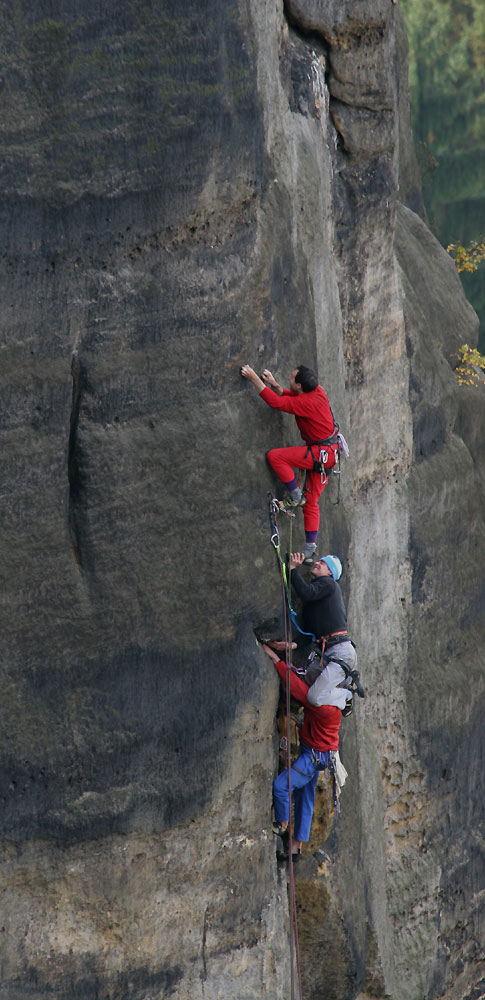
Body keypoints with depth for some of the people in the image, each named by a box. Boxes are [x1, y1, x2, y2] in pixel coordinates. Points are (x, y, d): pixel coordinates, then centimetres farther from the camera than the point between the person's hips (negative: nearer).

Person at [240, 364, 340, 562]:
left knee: (274, 456, -14)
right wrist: (274, 385, 3)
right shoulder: (317, 391, 2)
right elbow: (289, 396, 19)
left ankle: (296, 496, -3)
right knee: (311, 503, 14)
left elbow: (276, 402, -28)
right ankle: (309, 550, 17)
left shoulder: (306, 402, -25)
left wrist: (254, 378, -25)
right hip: (328, 454, 10)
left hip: (321, 453, -10)